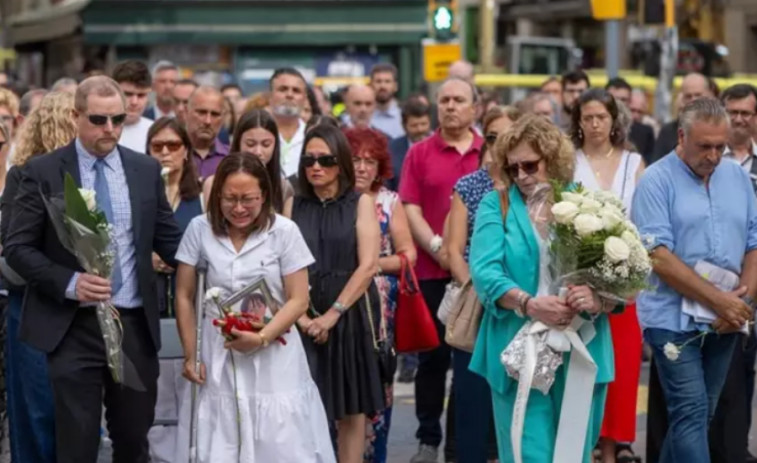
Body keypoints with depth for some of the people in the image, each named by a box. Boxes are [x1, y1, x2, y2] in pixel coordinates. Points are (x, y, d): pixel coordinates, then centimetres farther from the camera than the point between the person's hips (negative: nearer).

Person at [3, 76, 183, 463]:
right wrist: (70, 283, -19)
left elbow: (169, 239, 10)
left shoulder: (146, 169, 6)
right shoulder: (43, 171, -3)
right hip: (73, 327, -3)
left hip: (135, 324, 3)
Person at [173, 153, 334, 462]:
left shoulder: (284, 232, -6)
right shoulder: (200, 230, -1)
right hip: (217, 358, 2)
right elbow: (184, 297, 5)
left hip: (273, 359, -1)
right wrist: (190, 355, 1)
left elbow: (298, 300, -4)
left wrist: (261, 338, -16)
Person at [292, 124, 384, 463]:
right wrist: (300, 316, -15)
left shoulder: (361, 204, 3)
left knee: (351, 409, 4)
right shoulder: (293, 206, 7)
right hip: (305, 318, 1)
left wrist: (333, 314, -14)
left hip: (350, 314, -1)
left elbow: (368, 265, -6)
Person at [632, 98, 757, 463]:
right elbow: (659, 256, -15)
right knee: (691, 412, -11)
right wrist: (718, 300, -18)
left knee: (699, 414, 11)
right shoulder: (657, 181, -7)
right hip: (674, 319, -5)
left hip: (725, 321, 5)